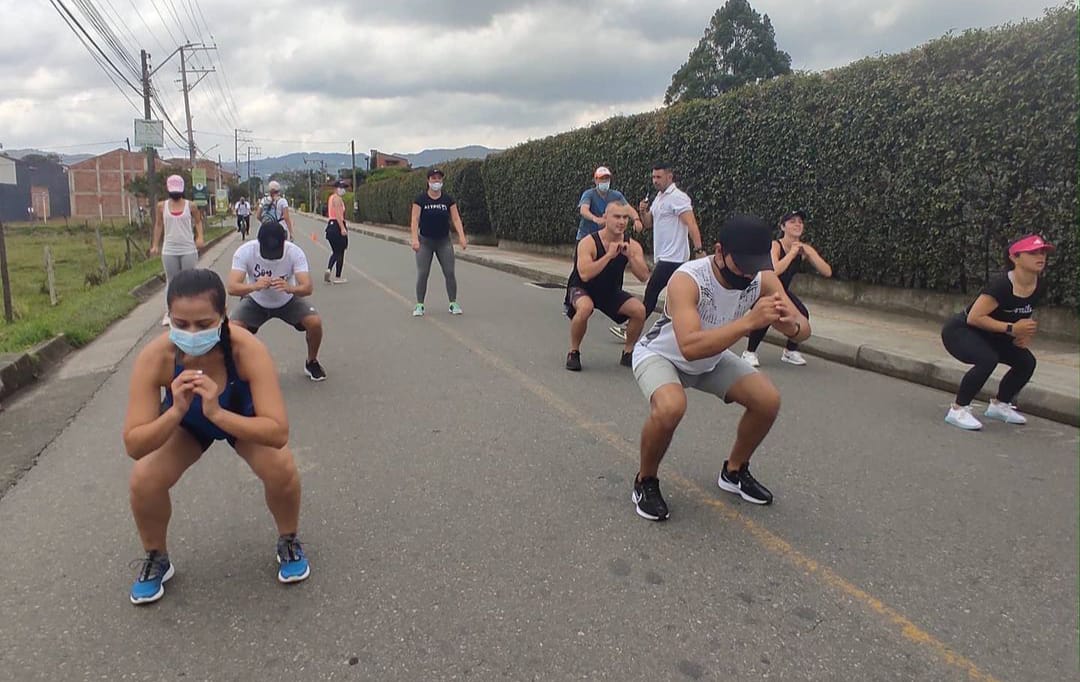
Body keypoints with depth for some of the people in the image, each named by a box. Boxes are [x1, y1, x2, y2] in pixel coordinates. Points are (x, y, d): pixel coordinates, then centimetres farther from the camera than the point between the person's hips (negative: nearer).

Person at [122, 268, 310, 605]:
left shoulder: (248, 350, -40)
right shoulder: (154, 357, -35)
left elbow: (278, 432, -44)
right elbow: (133, 445, -34)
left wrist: (218, 413, -55)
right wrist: (175, 412, -50)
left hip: (241, 417, -1)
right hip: (184, 422, 2)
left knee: (281, 470, -26)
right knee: (143, 482, -20)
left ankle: (288, 542, 7)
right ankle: (156, 559, 12)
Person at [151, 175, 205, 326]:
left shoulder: (190, 206, -1)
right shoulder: (161, 206, 3)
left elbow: (198, 222, 7)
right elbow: (158, 226, 9)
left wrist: (200, 237, -10)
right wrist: (155, 245, 4)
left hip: (188, 250, -1)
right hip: (169, 251, 1)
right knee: (171, 281, 8)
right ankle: (170, 311, 15)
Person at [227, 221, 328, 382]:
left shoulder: (295, 252, -28)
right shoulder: (245, 251, -28)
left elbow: (308, 288, -35)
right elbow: (232, 288, -35)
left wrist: (289, 288, -56)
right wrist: (254, 286, -55)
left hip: (288, 301, 0)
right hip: (255, 302, 0)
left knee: (315, 322, -23)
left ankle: (312, 363, 6)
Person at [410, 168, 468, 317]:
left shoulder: (448, 199, 0)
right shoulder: (420, 199, -5)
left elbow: (456, 218, -4)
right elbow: (414, 220, -10)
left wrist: (462, 236, -17)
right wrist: (415, 239, -23)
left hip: (444, 241, 1)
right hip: (425, 241, -1)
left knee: (450, 272, -4)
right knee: (422, 274, -4)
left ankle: (453, 304, 6)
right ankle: (419, 305, 6)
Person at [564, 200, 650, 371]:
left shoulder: (632, 245, -11)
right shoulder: (589, 243, -25)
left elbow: (644, 276, -20)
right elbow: (584, 275, -39)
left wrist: (630, 255, -32)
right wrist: (609, 255, -39)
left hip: (611, 291, 5)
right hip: (582, 289, -4)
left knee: (639, 310, -17)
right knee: (585, 308, -37)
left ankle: (628, 352, 7)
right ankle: (574, 352, -13)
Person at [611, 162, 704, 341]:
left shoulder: (677, 197, -12)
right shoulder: (658, 198, 16)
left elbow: (691, 224, -20)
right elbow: (649, 224, 19)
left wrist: (699, 250, -29)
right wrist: (643, 212, -2)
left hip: (672, 257, -9)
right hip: (663, 256, 9)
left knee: (651, 292, -6)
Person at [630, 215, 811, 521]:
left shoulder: (763, 280, -20)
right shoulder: (687, 280, -37)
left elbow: (803, 329, -16)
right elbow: (690, 347, -49)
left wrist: (792, 324, -40)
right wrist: (749, 321, -55)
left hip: (712, 359, 6)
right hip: (660, 354, -6)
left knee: (768, 400, -7)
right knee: (670, 407, -35)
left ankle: (734, 472, 20)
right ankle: (645, 482, -6)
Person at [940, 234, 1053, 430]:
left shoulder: (1039, 288, -4)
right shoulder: (1001, 285, -29)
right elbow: (974, 317, -30)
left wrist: (1025, 334, -5)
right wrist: (1011, 329, -29)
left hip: (989, 336, 8)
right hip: (959, 331, -8)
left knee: (1026, 361, 0)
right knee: (988, 359, -32)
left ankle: (999, 404, 22)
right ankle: (958, 410, -18)